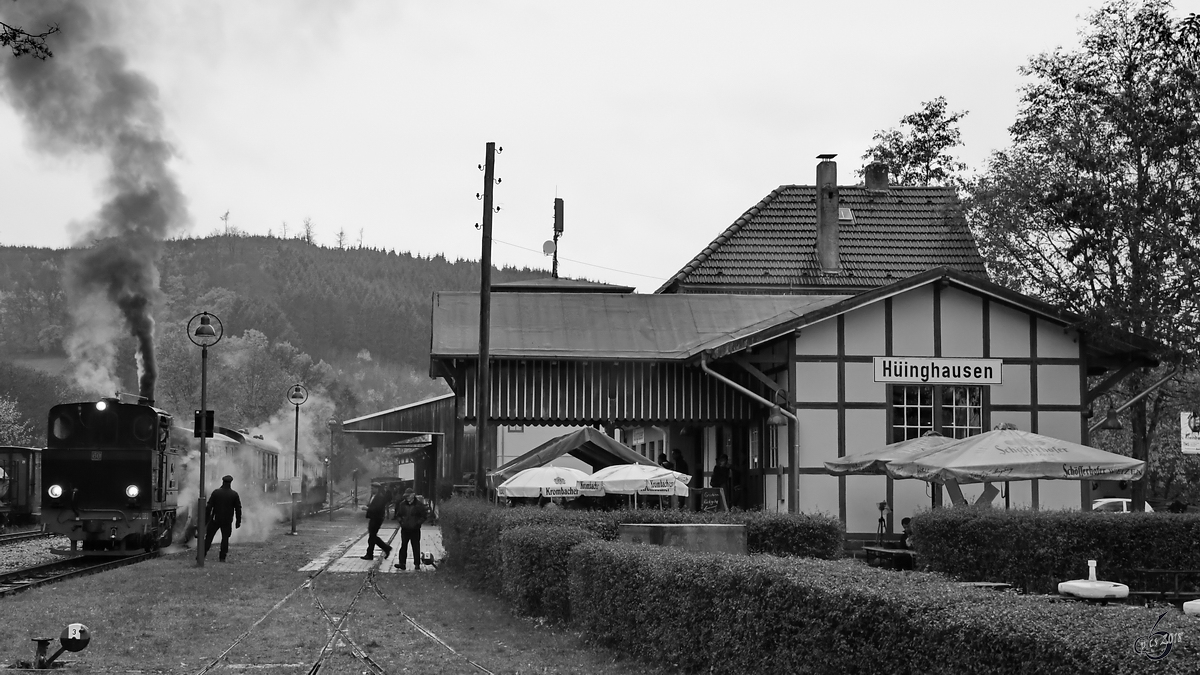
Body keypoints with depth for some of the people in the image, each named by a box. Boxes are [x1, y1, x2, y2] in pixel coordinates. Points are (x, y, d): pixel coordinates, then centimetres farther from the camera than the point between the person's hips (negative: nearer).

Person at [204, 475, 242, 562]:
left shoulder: (216, 492, -6)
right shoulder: (234, 494, -4)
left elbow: (209, 506, -5)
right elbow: (238, 509, -1)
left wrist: (206, 518, 1)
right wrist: (238, 521, 8)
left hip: (215, 519, 0)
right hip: (227, 521, 0)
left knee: (209, 536, 8)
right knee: (225, 538, 8)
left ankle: (202, 555, 5)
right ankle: (222, 558, 4)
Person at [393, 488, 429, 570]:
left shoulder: (419, 504, -5)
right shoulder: (402, 504, 6)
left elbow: (425, 515, -2)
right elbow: (398, 515, 17)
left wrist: (418, 522, -11)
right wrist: (400, 521, 1)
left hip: (415, 529, -3)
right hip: (405, 529, 3)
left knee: (416, 547, 2)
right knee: (403, 546, 2)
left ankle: (417, 564, 8)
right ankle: (401, 563, 4)